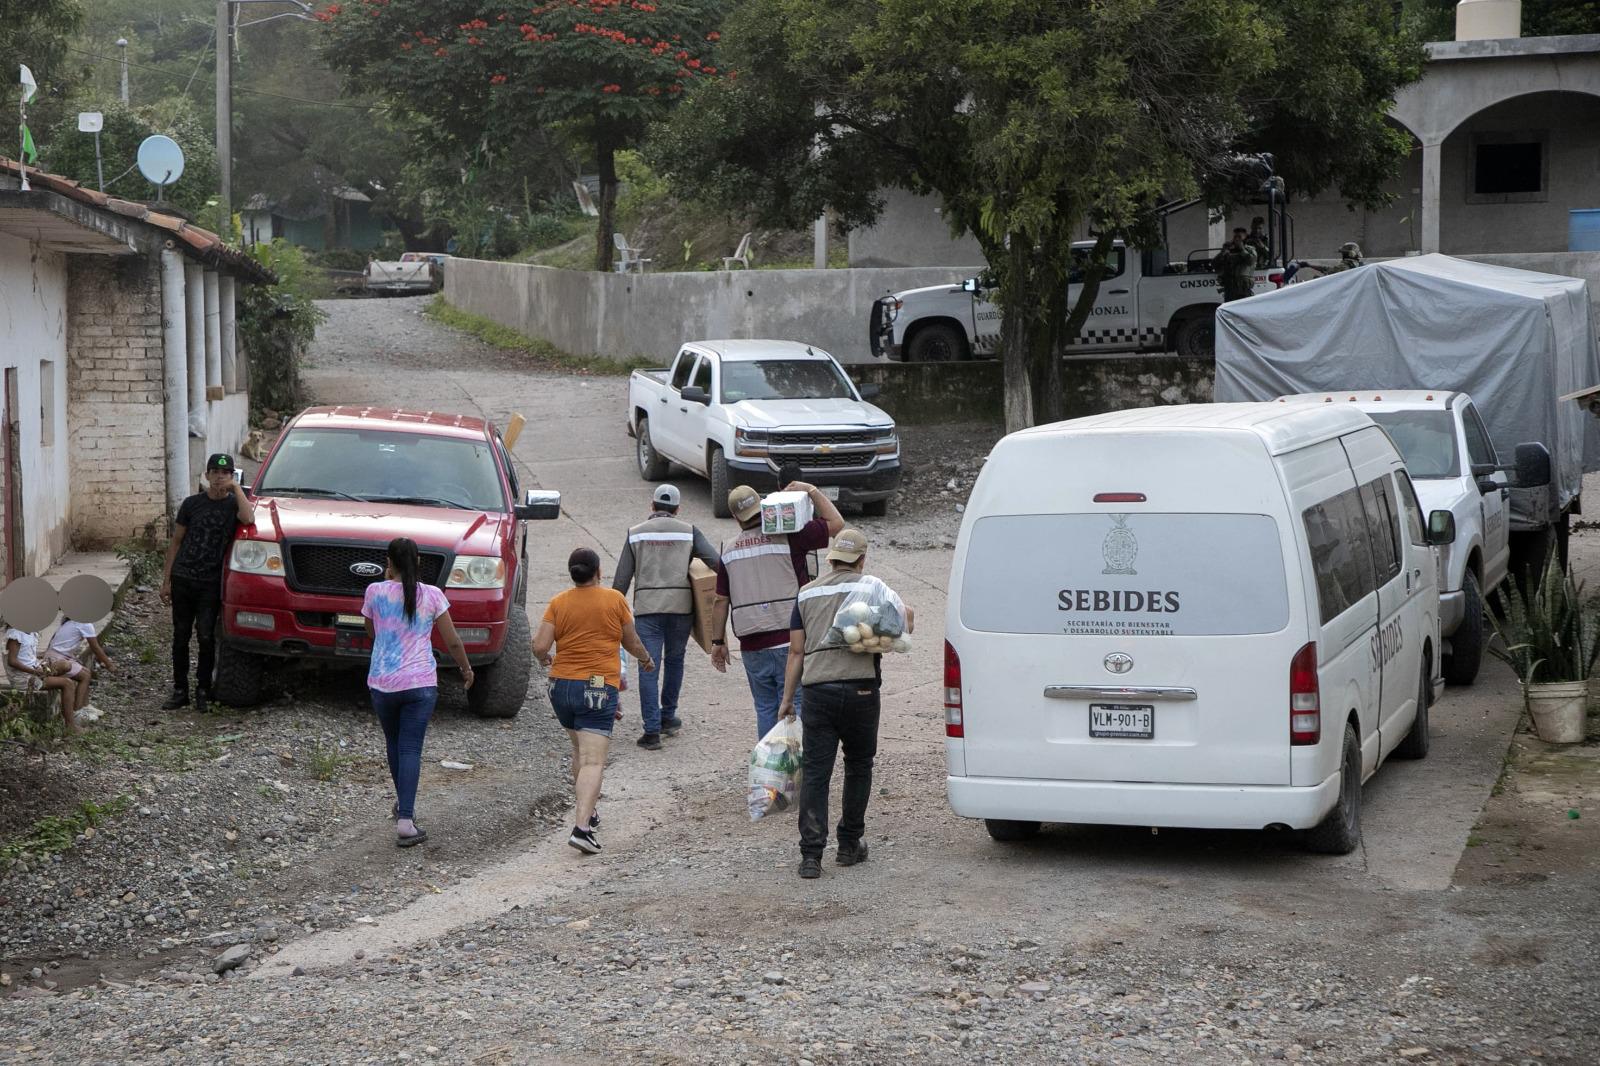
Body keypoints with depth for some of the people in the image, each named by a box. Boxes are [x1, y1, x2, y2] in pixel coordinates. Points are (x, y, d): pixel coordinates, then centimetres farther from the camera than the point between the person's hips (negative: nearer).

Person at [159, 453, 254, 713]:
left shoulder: (234, 504, 3)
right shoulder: (192, 504, 6)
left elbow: (249, 519, -22)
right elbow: (176, 542, 10)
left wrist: (236, 487, -14)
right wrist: (166, 580, 6)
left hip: (210, 584, -2)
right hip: (183, 579, 2)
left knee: (206, 636, -7)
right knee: (180, 636, 6)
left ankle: (203, 690, 5)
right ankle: (180, 690, 13)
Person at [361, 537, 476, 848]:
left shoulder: (375, 592, -3)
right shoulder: (432, 595, -4)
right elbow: (452, 641, 1)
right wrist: (466, 669, 19)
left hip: (382, 682, 1)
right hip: (421, 683, -1)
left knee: (394, 744, 20)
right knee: (410, 749, -1)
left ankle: (403, 804, 37)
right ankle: (405, 820, -12)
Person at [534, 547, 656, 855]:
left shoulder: (558, 603, 2)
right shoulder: (615, 600, -1)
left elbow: (539, 646, -6)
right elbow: (632, 643, 8)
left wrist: (546, 659, 17)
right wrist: (646, 660, 29)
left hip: (561, 685, 4)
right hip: (599, 687, -4)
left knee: (579, 749, 24)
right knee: (593, 761, -10)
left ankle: (587, 813, 30)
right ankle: (581, 827, -24)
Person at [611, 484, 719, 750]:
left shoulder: (636, 533, 9)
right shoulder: (689, 532, 7)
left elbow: (622, 578, 7)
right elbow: (716, 563, -4)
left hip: (647, 608, -1)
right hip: (681, 606, 1)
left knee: (648, 667, -1)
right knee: (674, 660, 20)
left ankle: (652, 731, -7)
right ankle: (668, 717, 30)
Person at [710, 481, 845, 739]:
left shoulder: (729, 550, 7)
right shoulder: (788, 537, -5)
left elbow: (721, 601, 10)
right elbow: (835, 523, 0)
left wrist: (718, 642, 18)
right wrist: (812, 491, 7)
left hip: (752, 647, 4)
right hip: (789, 641, -4)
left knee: (765, 710, 13)